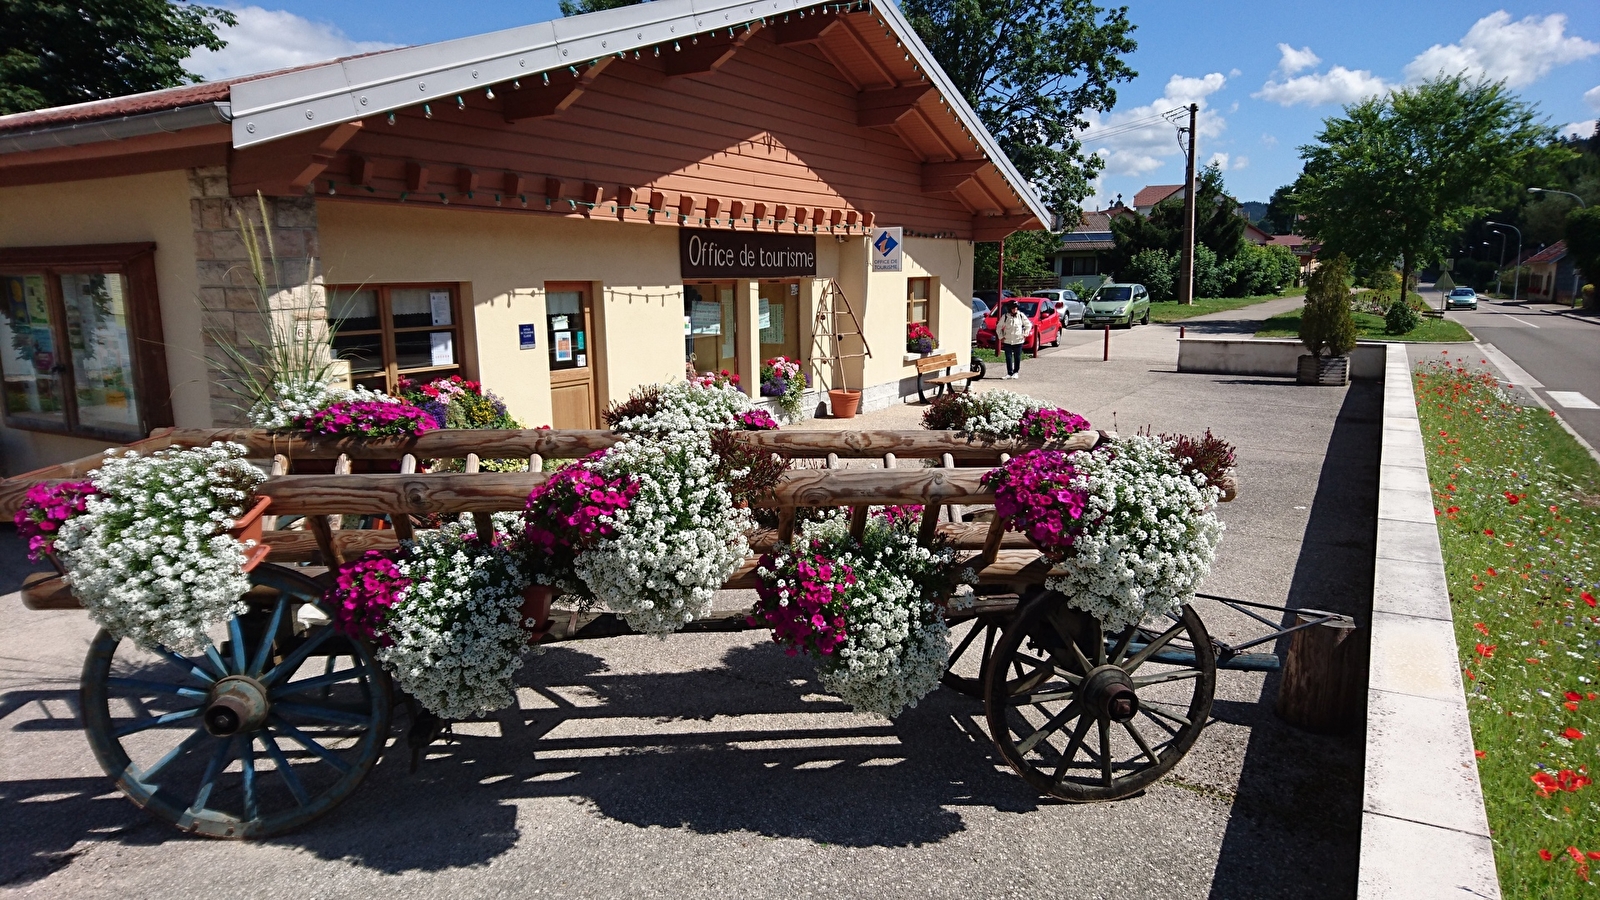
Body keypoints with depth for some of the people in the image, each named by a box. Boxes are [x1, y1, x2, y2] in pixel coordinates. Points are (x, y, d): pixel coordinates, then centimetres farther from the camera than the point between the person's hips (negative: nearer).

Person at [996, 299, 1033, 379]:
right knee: (1008, 358, 1)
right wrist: (1001, 337, 2)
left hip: (1018, 341, 0)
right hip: (1007, 341, 0)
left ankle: (1016, 372, 17)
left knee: (1017, 357, 5)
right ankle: (1009, 373, 7)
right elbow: (998, 327, 8)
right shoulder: (1005, 316, -2)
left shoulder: (1021, 315, 0)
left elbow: (1028, 325, 12)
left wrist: (1025, 334, 3)